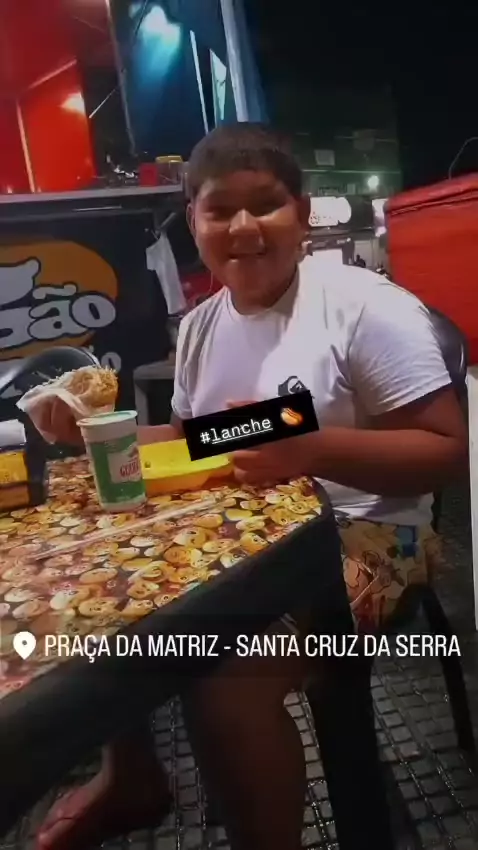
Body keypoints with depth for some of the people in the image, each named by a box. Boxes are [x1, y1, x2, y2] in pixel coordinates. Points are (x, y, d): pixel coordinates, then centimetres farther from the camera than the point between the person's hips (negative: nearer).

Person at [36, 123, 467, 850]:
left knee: (224, 683, -28)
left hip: (355, 534, -6)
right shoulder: (199, 325, 6)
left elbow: (450, 452, -15)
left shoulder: (367, 307, -14)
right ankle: (131, 776, 29)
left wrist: (313, 450, -30)